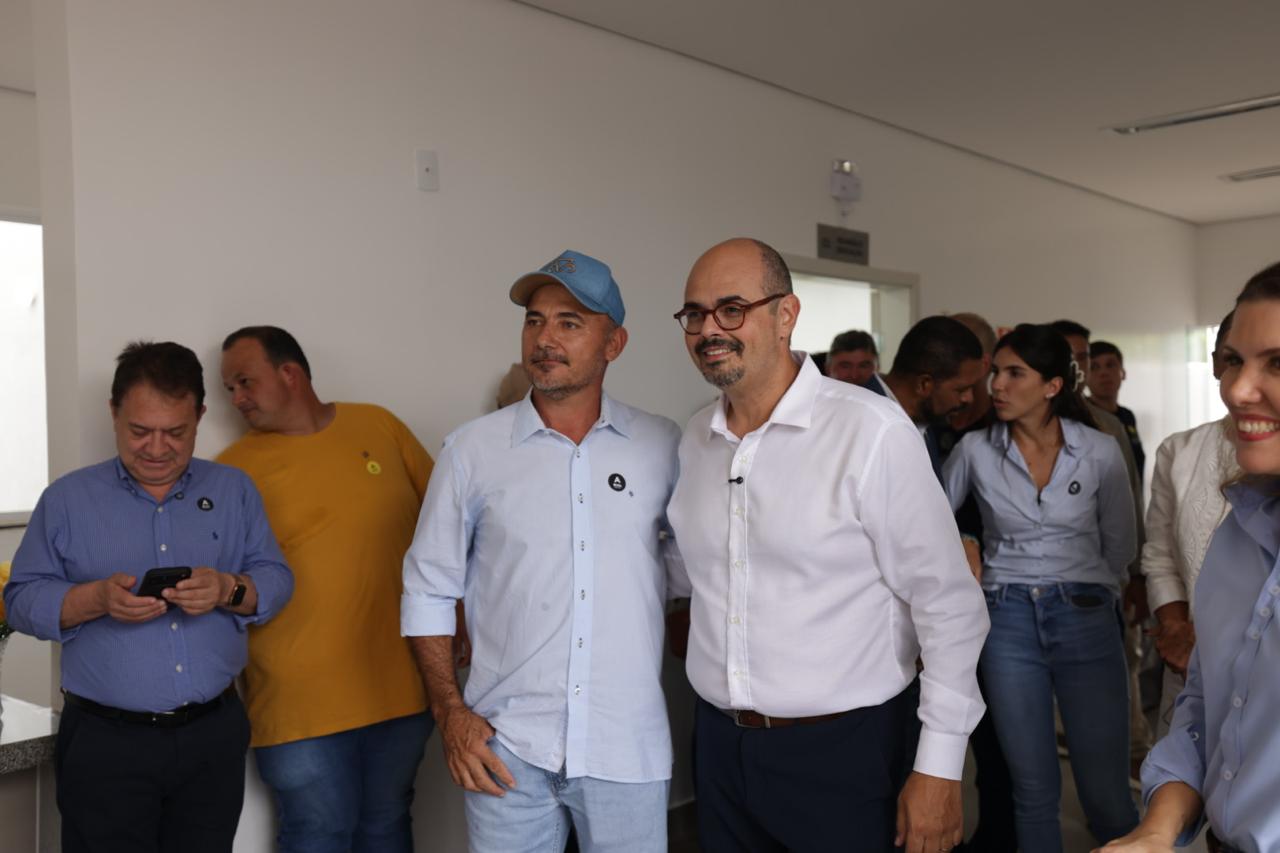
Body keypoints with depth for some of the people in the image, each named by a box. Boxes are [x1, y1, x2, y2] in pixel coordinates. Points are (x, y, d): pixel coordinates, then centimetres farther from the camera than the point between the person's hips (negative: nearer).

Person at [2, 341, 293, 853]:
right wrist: (97, 599, -18)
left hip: (214, 736, 2)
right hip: (105, 743, -2)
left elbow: (276, 580, 4)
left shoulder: (233, 491, 7)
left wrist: (230, 590, -17)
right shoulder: (67, 499, 2)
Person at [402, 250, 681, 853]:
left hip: (629, 750, 1)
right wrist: (450, 712, -3)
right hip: (506, 746, 0)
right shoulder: (471, 450, -2)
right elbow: (429, 589, 3)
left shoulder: (664, 447, -1)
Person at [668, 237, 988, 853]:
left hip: (840, 752, -5)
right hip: (719, 744, 5)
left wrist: (939, 769, -12)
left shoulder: (872, 430, -16)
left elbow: (948, 604, -13)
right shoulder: (693, 441, 3)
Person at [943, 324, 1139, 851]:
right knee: (1034, 791, 8)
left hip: (1087, 620, 0)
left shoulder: (1101, 453, -3)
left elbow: (1120, 549, 8)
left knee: (1106, 794, 3)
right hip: (1007, 623, 1)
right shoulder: (974, 451, -2)